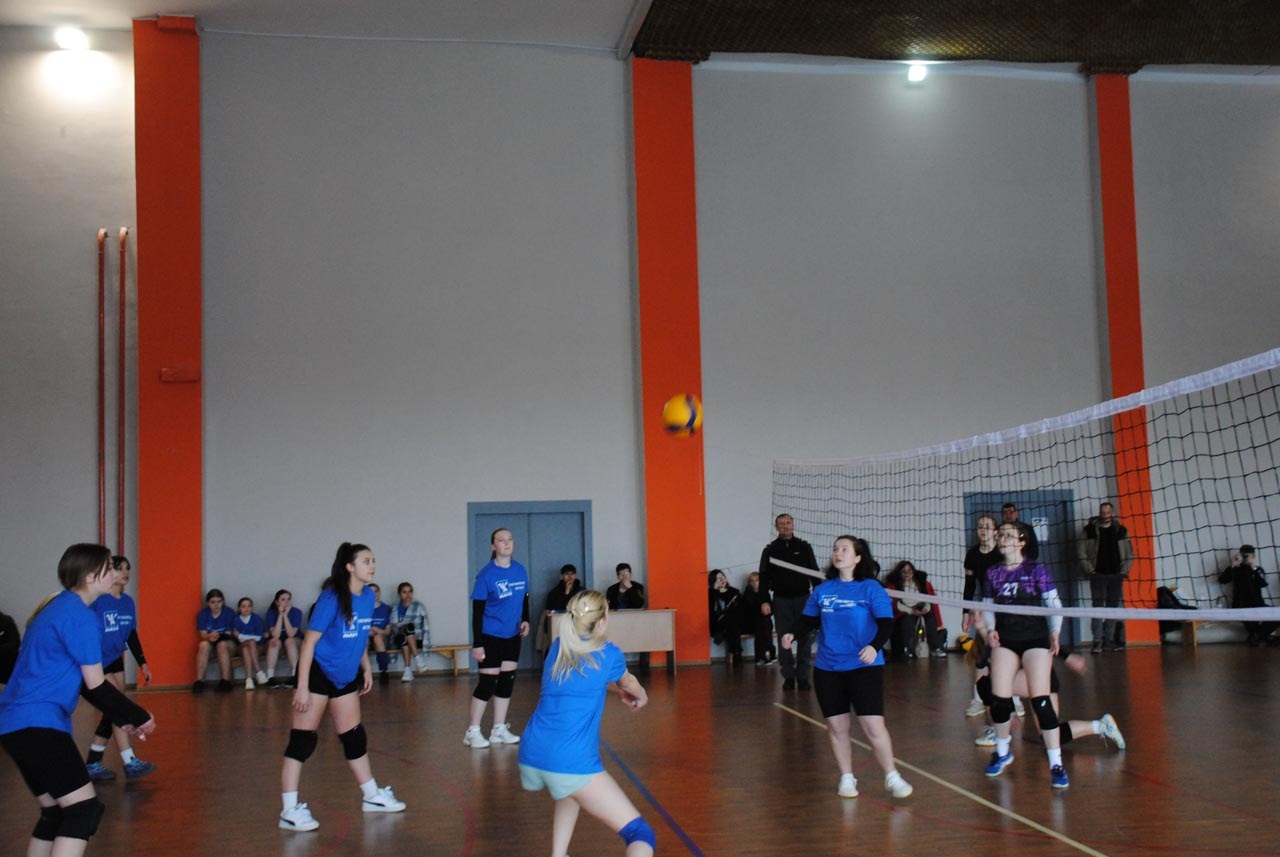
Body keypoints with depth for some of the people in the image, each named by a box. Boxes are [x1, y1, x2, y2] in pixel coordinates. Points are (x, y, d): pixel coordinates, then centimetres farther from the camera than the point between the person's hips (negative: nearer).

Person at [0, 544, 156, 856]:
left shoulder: (58, 607, 18)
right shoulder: (81, 617, -13)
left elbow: (80, 681, 22)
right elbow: (95, 686, -12)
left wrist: (123, 720, 20)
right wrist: (140, 717, -1)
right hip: (38, 723, -10)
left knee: (56, 814, 14)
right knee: (84, 809, -13)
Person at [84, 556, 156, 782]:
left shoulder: (128, 602, 6)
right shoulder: (97, 600, -15)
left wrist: (143, 663, 12)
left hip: (115, 661, 8)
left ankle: (92, 764, 18)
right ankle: (130, 763, -8)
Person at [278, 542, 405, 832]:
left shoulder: (368, 596, 0)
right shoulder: (331, 597, -20)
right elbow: (310, 641, -19)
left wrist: (366, 668, 18)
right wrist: (302, 686, -21)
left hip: (346, 676, 7)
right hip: (317, 674, -7)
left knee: (354, 737, 17)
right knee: (302, 741, -5)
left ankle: (372, 796, 30)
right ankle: (289, 810, 0)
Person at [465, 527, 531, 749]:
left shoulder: (520, 570, 1)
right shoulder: (487, 574, -14)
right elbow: (477, 611, -14)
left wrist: (525, 620, -4)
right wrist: (477, 644, -17)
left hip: (512, 636, 5)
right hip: (490, 636, -5)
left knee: (507, 680, 9)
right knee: (488, 682, -4)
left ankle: (499, 730, 20)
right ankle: (473, 731, 8)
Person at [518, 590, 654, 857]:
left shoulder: (558, 647, 13)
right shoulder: (608, 654, 0)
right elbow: (628, 683, 23)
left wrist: (621, 692, 46)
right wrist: (641, 696, 45)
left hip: (531, 756, 7)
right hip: (571, 762, -7)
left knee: (571, 791, 41)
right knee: (641, 835, -7)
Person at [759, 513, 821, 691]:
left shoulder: (804, 547, 4)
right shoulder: (770, 550, 4)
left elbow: (814, 573, 7)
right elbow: (764, 577, 4)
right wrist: (764, 601, -4)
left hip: (802, 598, 0)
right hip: (781, 600, 0)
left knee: (804, 639, 0)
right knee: (783, 640, 1)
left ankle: (803, 676, 8)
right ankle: (788, 676, 9)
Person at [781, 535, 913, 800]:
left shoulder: (870, 588, -4)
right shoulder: (821, 590, 6)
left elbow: (886, 623, -10)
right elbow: (808, 620, 13)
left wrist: (875, 646, -28)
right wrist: (793, 634, -7)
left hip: (864, 667, -3)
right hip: (827, 669, 4)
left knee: (873, 726, -8)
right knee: (836, 727, 9)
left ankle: (892, 777, 12)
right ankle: (846, 778, 26)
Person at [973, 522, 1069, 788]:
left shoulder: (1035, 570, -4)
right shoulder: (992, 573, 6)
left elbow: (1055, 604, -3)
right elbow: (987, 608, 12)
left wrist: (1055, 633, -15)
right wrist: (989, 629, -6)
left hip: (1035, 639, -3)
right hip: (1004, 640, 3)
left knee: (1040, 700, -12)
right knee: (999, 699, 0)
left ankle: (1056, 764, -3)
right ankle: (1002, 752, 26)